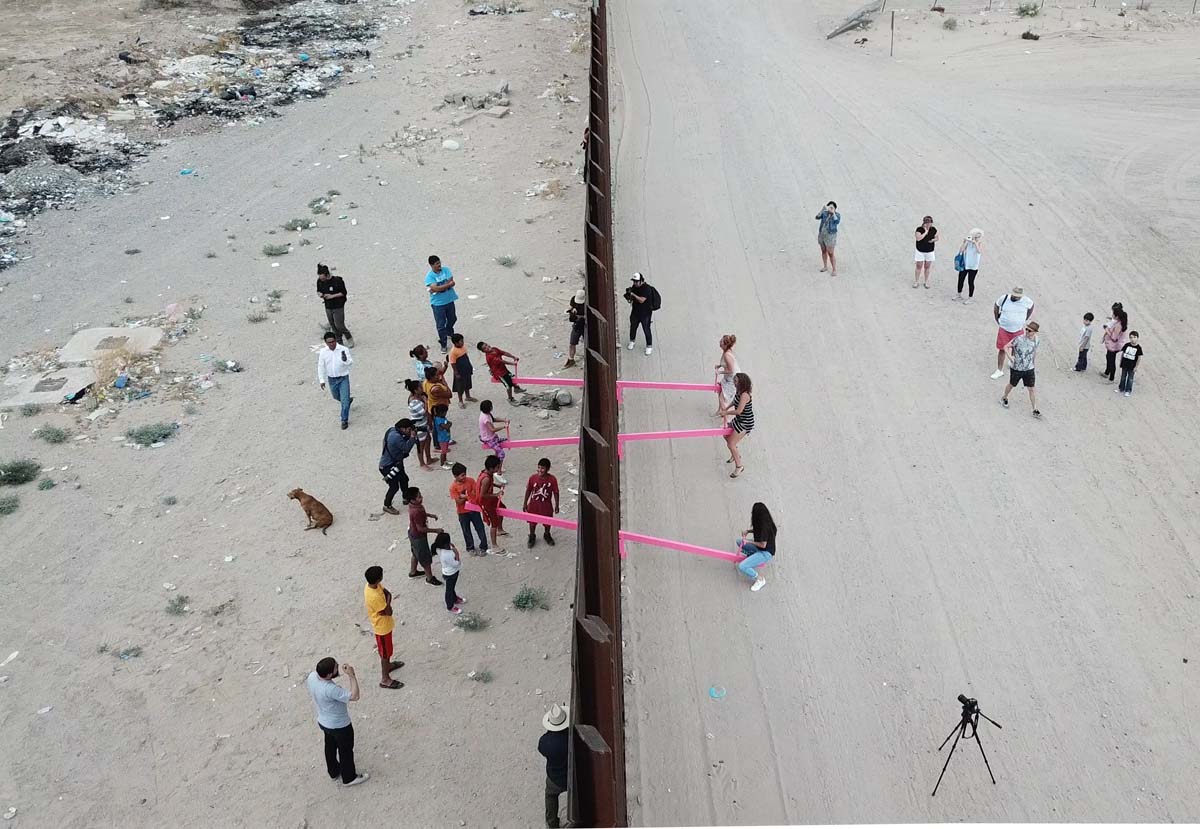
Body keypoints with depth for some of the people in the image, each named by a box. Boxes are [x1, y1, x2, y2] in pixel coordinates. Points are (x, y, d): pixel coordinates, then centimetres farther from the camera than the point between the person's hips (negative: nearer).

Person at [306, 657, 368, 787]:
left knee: (330, 747, 30)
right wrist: (352, 676, -33)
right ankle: (349, 778, 39)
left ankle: (334, 772, 52)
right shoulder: (330, 689, -42)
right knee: (346, 751, 18)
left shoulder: (312, 676, -19)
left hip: (323, 721, 7)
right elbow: (354, 696, -35)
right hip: (339, 726, -7)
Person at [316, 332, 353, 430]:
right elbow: (321, 366, 1)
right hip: (332, 379, 4)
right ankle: (348, 400, 56)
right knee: (336, 397, 25)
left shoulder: (343, 349, -16)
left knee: (344, 400, -6)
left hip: (343, 378, -4)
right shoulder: (323, 352, -8)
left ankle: (345, 420, 7)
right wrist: (322, 380, 0)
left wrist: (345, 360, -42)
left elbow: (351, 362, -18)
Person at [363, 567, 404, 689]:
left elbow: (387, 592, 0)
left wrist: (387, 596, -17)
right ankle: (385, 679, 27)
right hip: (382, 626, -9)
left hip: (384, 623, 9)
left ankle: (387, 665, 54)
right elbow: (389, 612, -28)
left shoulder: (373, 585, -14)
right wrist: (387, 599, -16)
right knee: (385, 652, 11)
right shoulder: (374, 597, -40)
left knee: (386, 649, 31)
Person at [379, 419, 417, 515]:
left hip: (395, 463, 11)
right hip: (387, 467, -11)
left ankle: (406, 499, 41)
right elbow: (406, 448, -23)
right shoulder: (396, 437, -31)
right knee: (394, 486, -4)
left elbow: (403, 441, 11)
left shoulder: (393, 430, -2)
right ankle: (387, 506, 13)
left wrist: (409, 436, -6)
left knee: (404, 479, 22)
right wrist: (412, 437, -18)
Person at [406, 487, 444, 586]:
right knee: (426, 558, 10)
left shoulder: (413, 505, -9)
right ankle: (430, 578, 28)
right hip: (418, 537, -9)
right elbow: (421, 528, -30)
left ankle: (413, 572, 50)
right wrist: (435, 530, -23)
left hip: (413, 533, 9)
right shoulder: (416, 512, -37)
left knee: (416, 554, 30)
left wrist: (430, 515, 10)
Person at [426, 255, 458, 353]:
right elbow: (435, 288, -27)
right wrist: (448, 284, -22)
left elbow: (452, 283, -14)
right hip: (438, 303, -5)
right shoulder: (429, 276, -14)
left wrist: (439, 288, -21)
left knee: (452, 319, 25)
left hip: (449, 300, 5)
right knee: (441, 325, -2)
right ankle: (443, 345, 8)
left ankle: (449, 332, 55)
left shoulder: (446, 270, -2)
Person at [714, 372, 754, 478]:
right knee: (726, 435, 24)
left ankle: (739, 466, 10)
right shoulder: (738, 391, -2)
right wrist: (726, 408, 6)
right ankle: (736, 454, 45)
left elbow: (738, 411, -32)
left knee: (731, 444, -7)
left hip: (745, 423, -10)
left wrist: (726, 413, -18)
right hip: (738, 420, 10)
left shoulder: (745, 395, -30)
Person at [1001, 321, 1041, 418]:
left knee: (1031, 389, 0)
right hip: (1016, 368, -2)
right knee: (1012, 385, 18)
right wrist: (1010, 356, -28)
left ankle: (1035, 410, 6)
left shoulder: (1036, 340, -5)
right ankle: (1004, 398, 47)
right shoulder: (1019, 339, -19)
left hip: (1029, 369, 2)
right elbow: (1007, 346, -13)